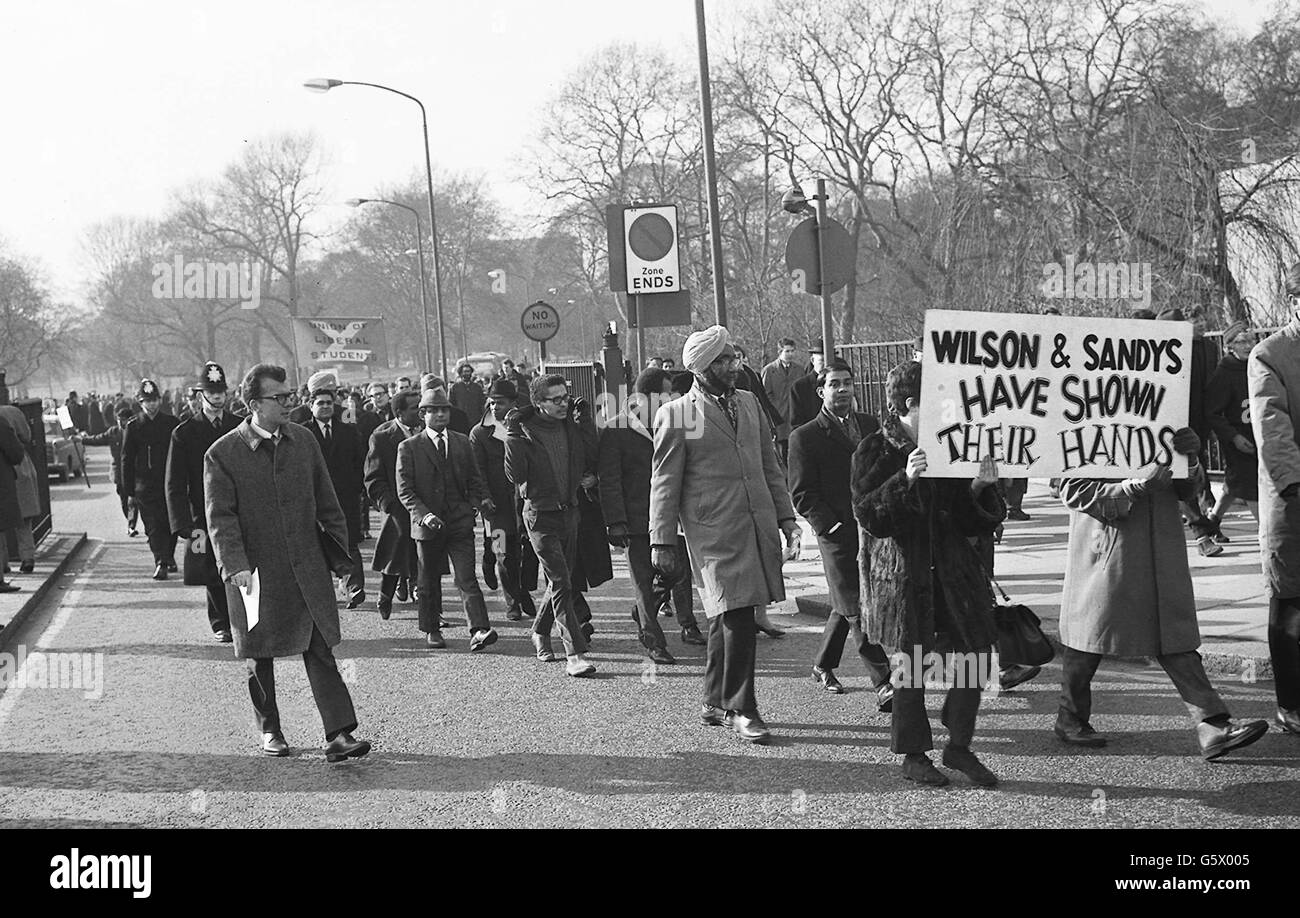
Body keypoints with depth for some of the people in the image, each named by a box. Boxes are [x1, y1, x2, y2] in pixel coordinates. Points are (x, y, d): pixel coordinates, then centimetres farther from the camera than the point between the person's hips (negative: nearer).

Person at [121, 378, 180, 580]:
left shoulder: (172, 424, 4)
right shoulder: (133, 427, 2)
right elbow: (127, 461, 3)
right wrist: (130, 492, 0)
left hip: (170, 484, 1)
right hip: (145, 486, -1)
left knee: (171, 524, 7)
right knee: (153, 527, -7)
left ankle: (168, 557, 27)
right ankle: (161, 563, -7)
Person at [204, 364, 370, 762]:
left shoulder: (303, 441, 7)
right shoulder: (223, 454, -6)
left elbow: (326, 502, 12)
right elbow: (221, 518, -9)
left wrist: (339, 553, 10)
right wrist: (236, 565, -19)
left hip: (307, 567, 2)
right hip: (256, 573, -2)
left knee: (320, 650, -4)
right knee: (259, 656, 11)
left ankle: (338, 735, -7)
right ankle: (269, 731, 27)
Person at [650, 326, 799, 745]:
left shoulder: (749, 403, 14)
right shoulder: (676, 415, -4)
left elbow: (770, 465, 19)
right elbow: (664, 483, -2)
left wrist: (785, 515, 13)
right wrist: (662, 540, -4)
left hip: (758, 526, 6)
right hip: (714, 533, -6)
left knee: (727, 617, 11)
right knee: (736, 619, -10)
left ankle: (715, 703, 23)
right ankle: (740, 710, -1)